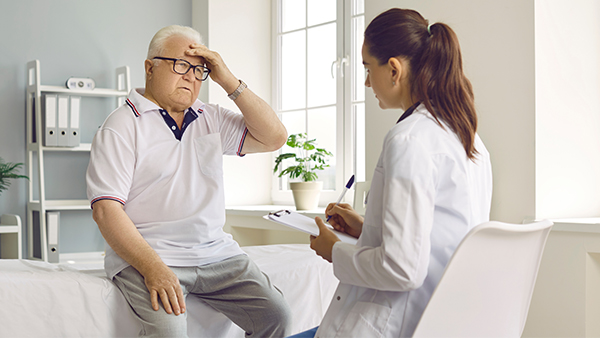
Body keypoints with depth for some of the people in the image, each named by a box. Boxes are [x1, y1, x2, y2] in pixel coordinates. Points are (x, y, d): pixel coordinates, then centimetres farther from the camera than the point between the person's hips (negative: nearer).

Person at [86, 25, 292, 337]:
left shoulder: (211, 119, 16)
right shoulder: (123, 125, -1)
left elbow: (274, 138, 8)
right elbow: (106, 209, -10)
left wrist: (227, 80, 2)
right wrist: (153, 268, -23)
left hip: (215, 251, 5)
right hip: (142, 253, -5)